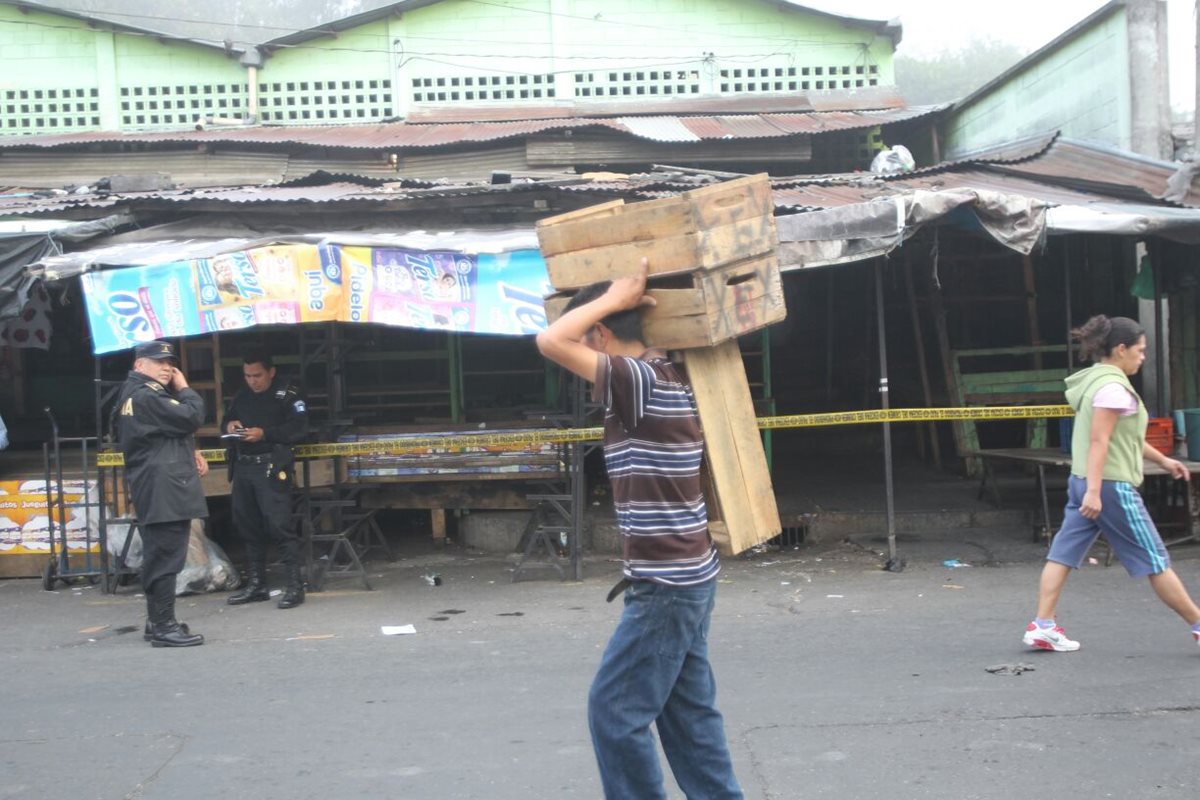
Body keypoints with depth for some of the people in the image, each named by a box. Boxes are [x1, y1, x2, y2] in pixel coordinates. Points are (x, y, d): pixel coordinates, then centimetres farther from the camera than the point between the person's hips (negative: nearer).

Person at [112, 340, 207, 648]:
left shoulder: (133, 395, 22)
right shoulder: (146, 395, -13)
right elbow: (190, 417, -19)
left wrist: (190, 453, 13)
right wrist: (184, 388, -3)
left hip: (158, 490, 11)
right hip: (163, 491, -11)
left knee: (159, 556, 15)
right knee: (166, 557, -11)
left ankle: (157, 621, 22)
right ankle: (164, 626, -10)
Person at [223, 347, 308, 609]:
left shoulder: (287, 394, -3)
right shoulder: (241, 396, 16)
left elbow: (299, 427, -11)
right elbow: (225, 421, 25)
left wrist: (265, 434, -19)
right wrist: (229, 425, 1)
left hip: (271, 467, -7)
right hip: (243, 467, 7)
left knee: (279, 524, -13)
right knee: (248, 526, 11)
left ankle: (295, 585, -10)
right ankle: (257, 584, 21)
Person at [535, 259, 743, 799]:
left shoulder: (640, 380, -18)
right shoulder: (669, 379, 10)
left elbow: (551, 342, -24)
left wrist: (613, 297, -13)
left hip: (667, 584, -10)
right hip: (686, 576, 10)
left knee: (615, 710, -1)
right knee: (688, 710, 15)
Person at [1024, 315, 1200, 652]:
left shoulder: (1098, 381, 15)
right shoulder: (1113, 387, -15)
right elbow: (1099, 441, -22)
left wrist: (1163, 460, 31)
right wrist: (1094, 491, -26)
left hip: (1083, 482, 9)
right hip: (1111, 486, -9)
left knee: (1063, 554, 4)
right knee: (1155, 561, 1)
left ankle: (1043, 625, 2)